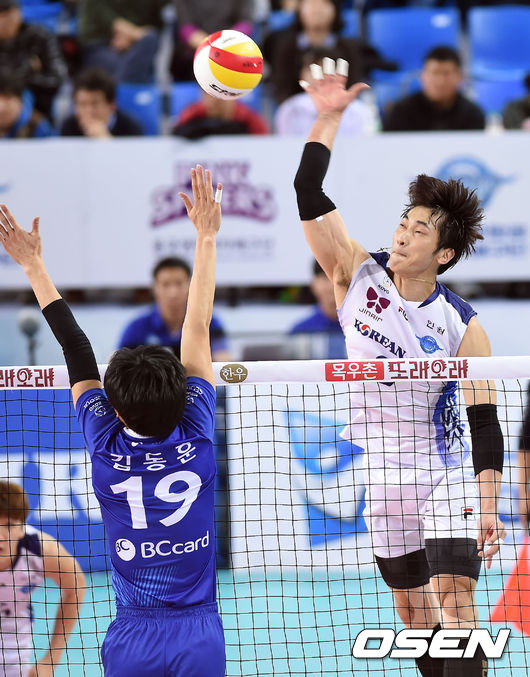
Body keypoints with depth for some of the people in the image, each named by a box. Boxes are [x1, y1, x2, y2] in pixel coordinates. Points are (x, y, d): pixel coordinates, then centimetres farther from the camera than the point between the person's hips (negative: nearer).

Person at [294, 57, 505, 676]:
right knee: (414, 617, 10)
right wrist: (327, 116, -19)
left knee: (454, 605, -16)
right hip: (383, 483, 4)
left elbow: (485, 426, -10)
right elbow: (310, 195, -11)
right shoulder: (359, 277, -4)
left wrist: (487, 508, -18)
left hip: (446, 480, -4)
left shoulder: (463, 328, -11)